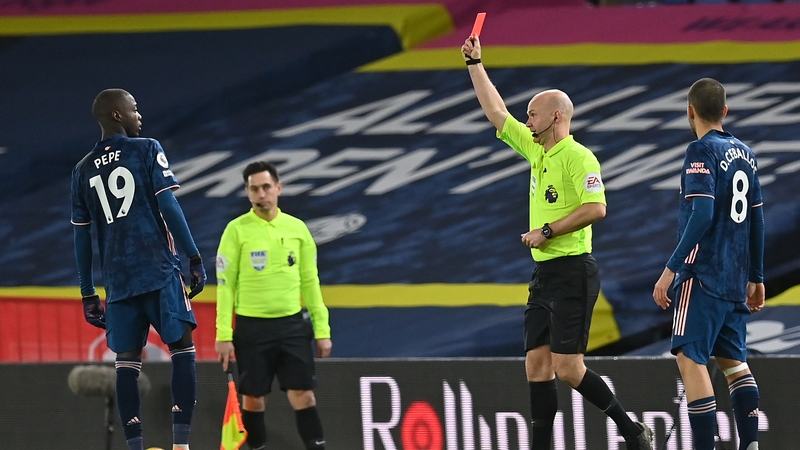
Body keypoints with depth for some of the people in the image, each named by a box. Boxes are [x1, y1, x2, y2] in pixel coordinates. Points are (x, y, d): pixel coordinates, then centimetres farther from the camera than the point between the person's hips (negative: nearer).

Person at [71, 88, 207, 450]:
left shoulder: (83, 170, 15)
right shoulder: (147, 150, 2)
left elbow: (81, 237, 14)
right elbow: (168, 207, -8)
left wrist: (88, 294, 19)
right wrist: (195, 259, -5)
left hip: (117, 280, 4)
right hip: (158, 269, -4)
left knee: (127, 360, 7)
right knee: (182, 346, 1)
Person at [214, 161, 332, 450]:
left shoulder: (297, 228, 6)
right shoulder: (237, 230, -3)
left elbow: (310, 282, 9)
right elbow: (225, 284, -3)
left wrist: (322, 329, 5)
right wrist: (223, 335, -9)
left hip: (292, 325, 2)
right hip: (252, 326, -2)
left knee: (303, 395, -3)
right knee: (253, 398, 3)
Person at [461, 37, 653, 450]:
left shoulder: (578, 157, -11)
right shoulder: (536, 150, 14)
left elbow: (596, 207, -22)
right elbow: (497, 114, 23)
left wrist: (547, 231, -17)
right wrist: (475, 65, 23)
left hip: (572, 272, -9)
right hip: (544, 273, 9)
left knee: (567, 369, -11)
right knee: (537, 366, 4)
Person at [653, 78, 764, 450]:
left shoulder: (702, 152, -10)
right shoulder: (745, 154, 12)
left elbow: (702, 215, -20)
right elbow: (756, 220, 16)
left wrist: (671, 269, -19)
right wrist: (756, 277, 24)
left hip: (703, 276, -8)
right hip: (736, 279, 8)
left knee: (690, 359, -9)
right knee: (733, 361, 16)